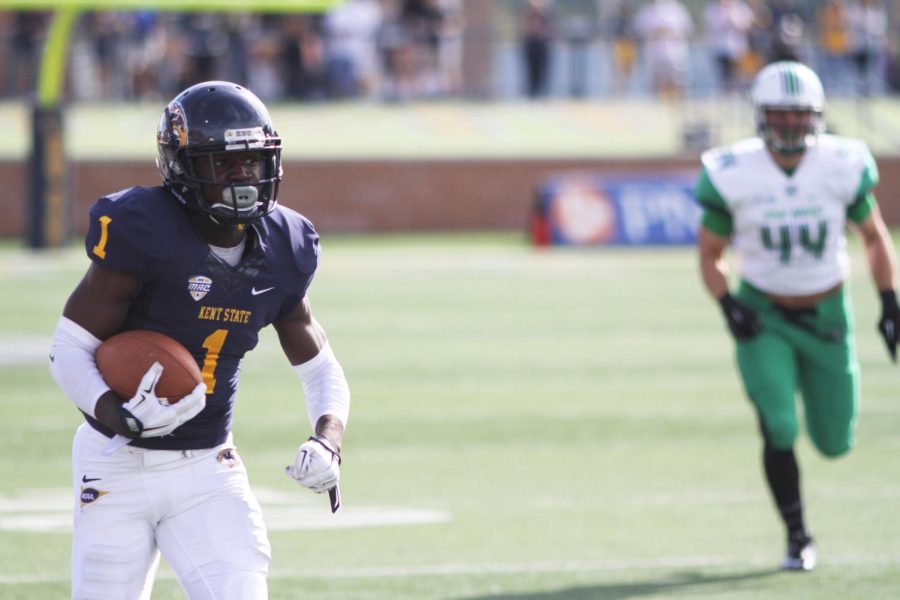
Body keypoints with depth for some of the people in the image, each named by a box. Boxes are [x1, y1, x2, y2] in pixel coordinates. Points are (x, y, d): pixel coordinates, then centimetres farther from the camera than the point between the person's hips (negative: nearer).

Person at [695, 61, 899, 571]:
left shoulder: (842, 166, -12)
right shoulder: (733, 176, -14)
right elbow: (710, 253, -2)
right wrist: (729, 306, -19)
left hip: (827, 317, 2)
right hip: (764, 317, -2)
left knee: (835, 443, 8)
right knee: (779, 429, -17)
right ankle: (798, 537, 2)